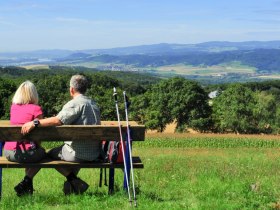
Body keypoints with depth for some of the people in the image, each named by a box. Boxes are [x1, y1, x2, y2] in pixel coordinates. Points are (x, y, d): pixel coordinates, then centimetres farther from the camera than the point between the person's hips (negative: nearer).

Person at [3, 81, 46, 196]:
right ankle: (25, 183, 12)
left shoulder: (13, 107, 11)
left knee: (35, 152, 34)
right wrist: (38, 147, 10)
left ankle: (28, 187, 32)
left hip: (8, 152, 6)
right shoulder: (36, 109, -6)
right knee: (42, 153, 27)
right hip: (24, 153, -6)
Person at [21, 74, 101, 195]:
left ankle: (74, 181, 4)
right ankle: (73, 182, 27)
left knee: (51, 154, 15)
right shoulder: (93, 104, 13)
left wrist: (34, 123, -27)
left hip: (79, 154, -7)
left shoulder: (75, 103, -13)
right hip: (95, 153, 8)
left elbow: (58, 120, -27)